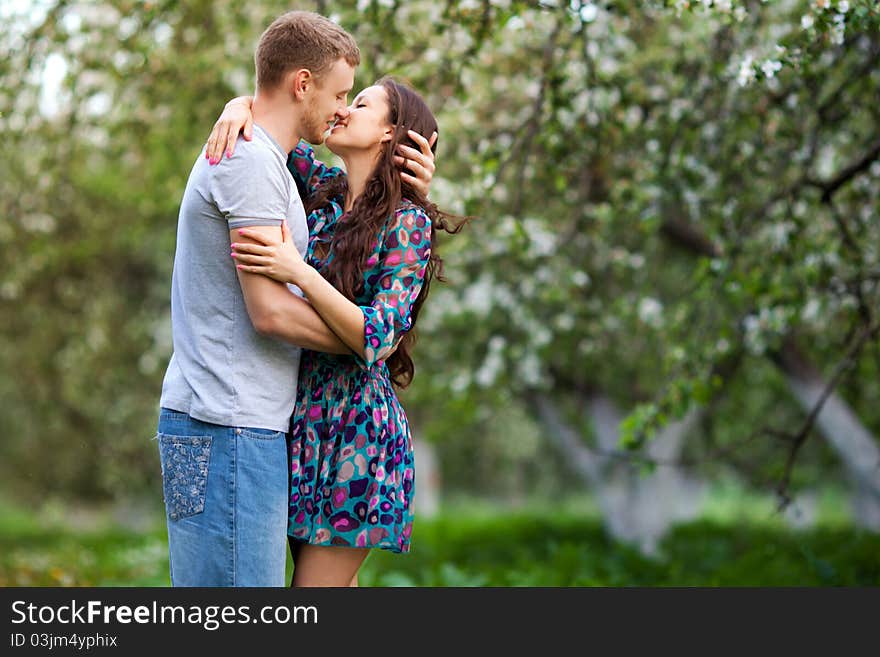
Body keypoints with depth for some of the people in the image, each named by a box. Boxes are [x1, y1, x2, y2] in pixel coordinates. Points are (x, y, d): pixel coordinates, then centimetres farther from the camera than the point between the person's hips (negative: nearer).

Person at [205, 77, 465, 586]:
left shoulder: (407, 224, -10)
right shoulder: (326, 189, 9)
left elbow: (380, 338, -19)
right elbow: (270, 128, 18)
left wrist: (301, 273, -27)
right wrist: (239, 108, -6)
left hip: (356, 426, -7)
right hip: (305, 418, 7)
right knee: (337, 584, 12)